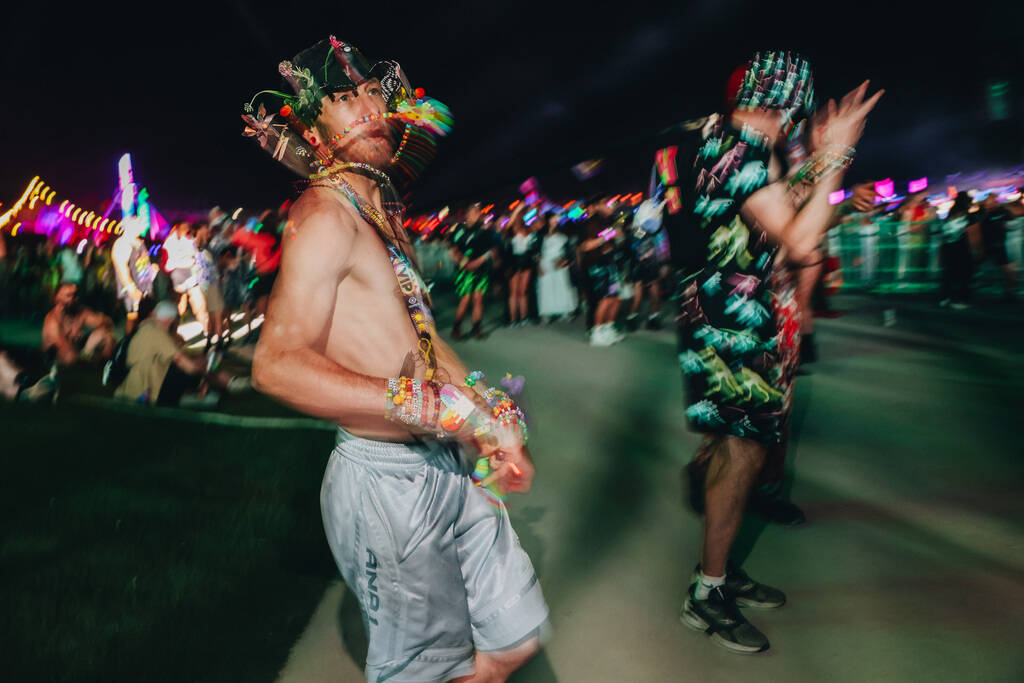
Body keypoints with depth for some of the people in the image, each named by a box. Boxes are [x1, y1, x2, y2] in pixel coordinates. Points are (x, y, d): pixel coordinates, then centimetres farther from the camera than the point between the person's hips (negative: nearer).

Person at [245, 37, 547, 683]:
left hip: (445, 466, 9)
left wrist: (489, 415, 4)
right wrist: (448, 410, -29)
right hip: (386, 478, -9)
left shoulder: (383, 210, 15)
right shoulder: (326, 213, -14)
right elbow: (278, 363, -26)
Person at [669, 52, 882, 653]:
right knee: (744, 452, -3)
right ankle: (708, 593, 10)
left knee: (735, 448, 16)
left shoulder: (727, 141, 13)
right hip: (738, 324, -10)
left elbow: (782, 216, 20)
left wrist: (818, 162, 19)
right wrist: (834, 158, -19)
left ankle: (720, 568, 30)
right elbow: (800, 241, -25)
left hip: (731, 318, 10)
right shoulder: (743, 150, -18)